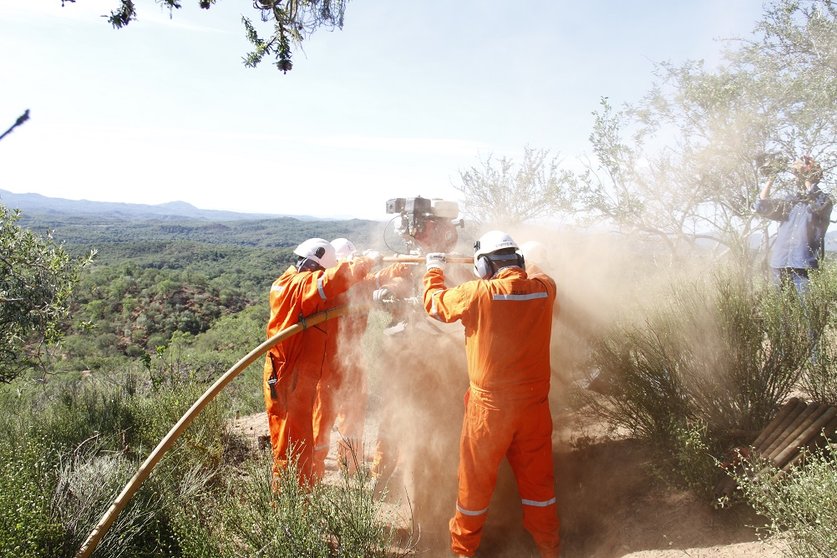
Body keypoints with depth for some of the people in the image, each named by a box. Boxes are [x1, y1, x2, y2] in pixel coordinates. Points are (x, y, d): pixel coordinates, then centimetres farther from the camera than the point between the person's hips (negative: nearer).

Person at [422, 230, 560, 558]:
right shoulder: (544, 288, -6)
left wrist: (434, 269, 17)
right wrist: (507, 272, 29)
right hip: (535, 404, 4)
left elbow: (434, 303, 0)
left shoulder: (479, 293, -16)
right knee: (538, 477, 19)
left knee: (476, 480, 13)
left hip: (490, 405, -3)